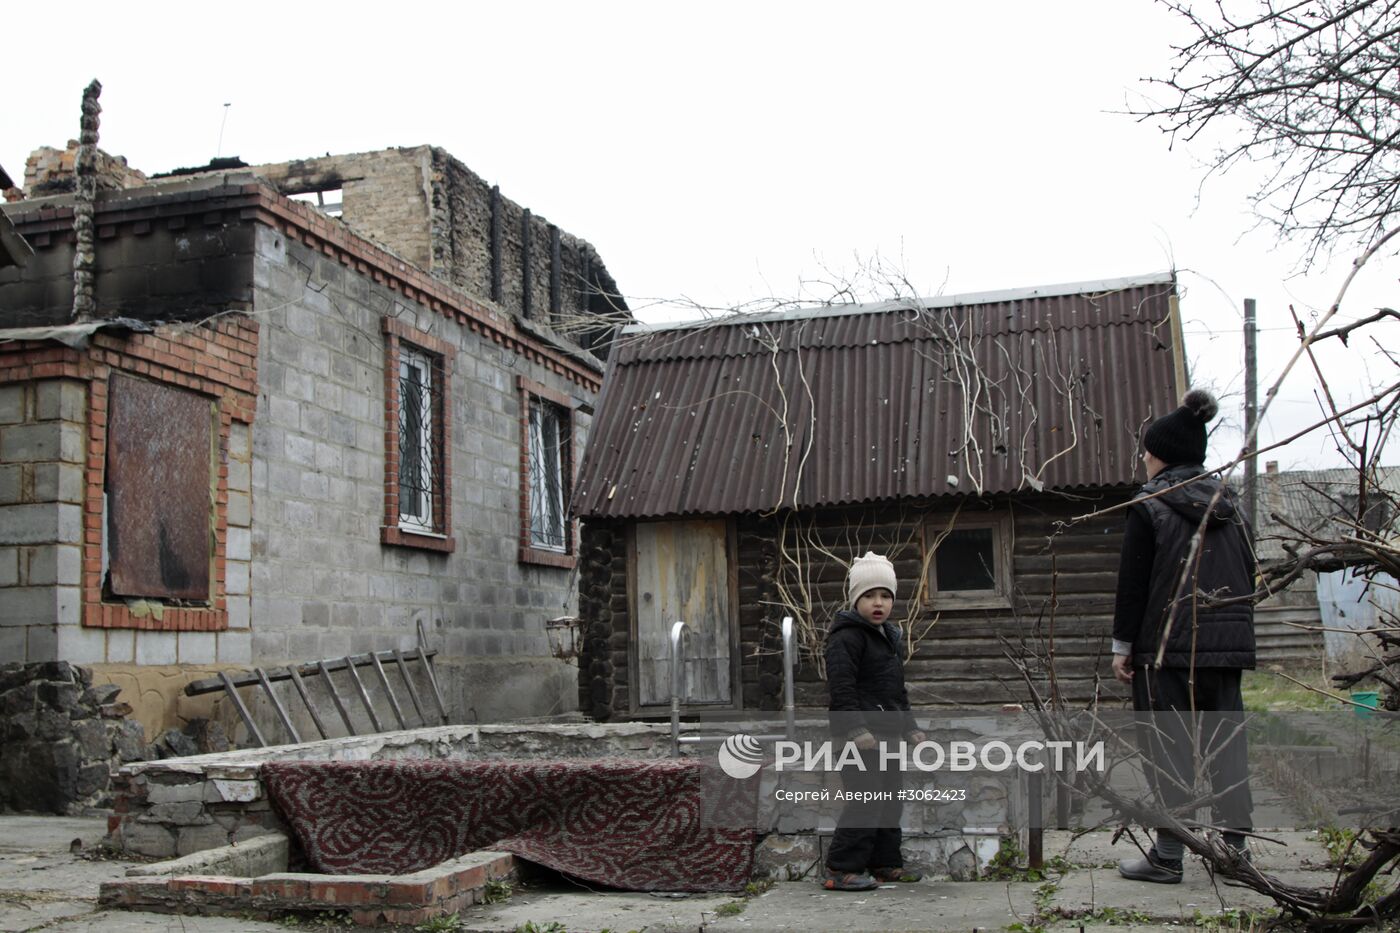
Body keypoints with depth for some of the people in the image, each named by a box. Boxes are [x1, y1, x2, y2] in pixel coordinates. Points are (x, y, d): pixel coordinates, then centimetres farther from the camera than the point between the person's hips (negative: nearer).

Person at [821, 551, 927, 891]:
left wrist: (910, 727, 23)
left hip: (886, 733, 10)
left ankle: (885, 863, 25)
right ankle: (840, 869, -6)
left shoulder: (889, 637, 18)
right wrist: (856, 730, -27)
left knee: (891, 798, 14)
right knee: (866, 800, -12)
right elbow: (841, 687, -21)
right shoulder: (846, 637, -13)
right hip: (859, 735, -10)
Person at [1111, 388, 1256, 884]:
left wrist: (1122, 645, -2)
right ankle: (1235, 843, 11)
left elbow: (1132, 582, -8)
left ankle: (1168, 854, 1)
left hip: (1167, 644, -5)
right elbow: (1249, 576, 13)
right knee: (1226, 739, 9)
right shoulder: (1229, 505, 11)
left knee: (1169, 746, -2)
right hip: (1227, 643, 5)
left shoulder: (1148, 507, -6)